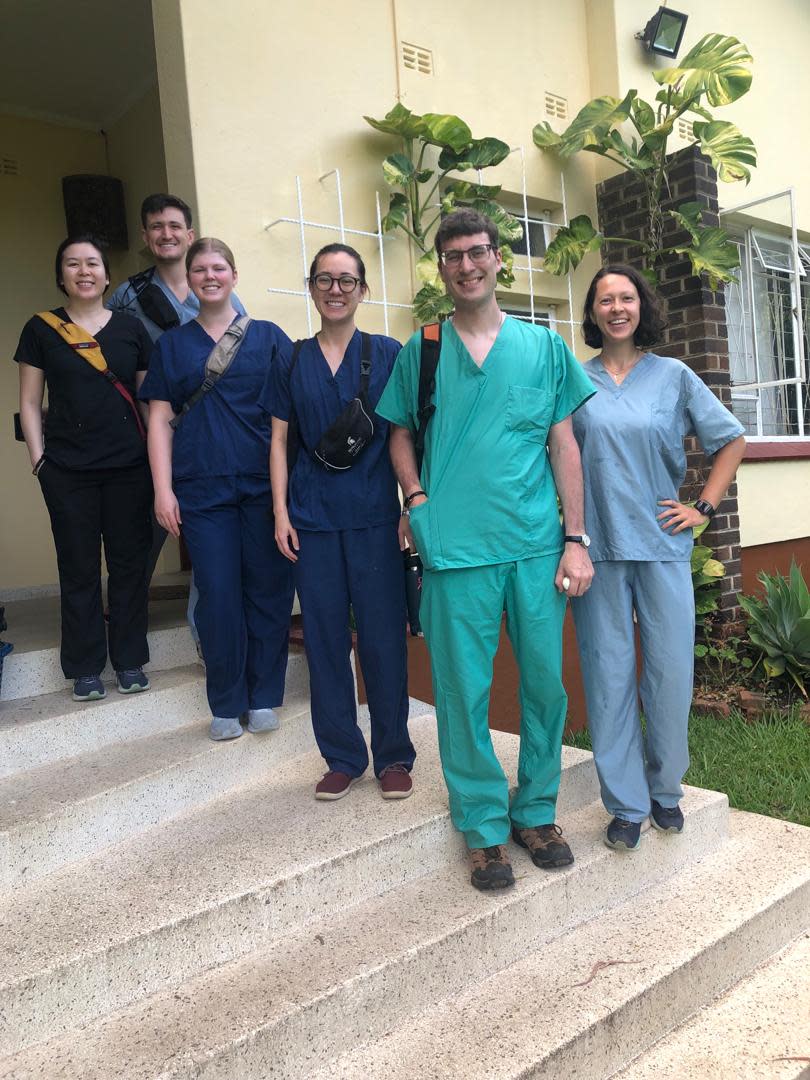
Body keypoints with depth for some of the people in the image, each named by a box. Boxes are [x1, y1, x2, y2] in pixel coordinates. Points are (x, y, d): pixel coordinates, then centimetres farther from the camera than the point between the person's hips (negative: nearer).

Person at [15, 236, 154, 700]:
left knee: (129, 563, 5)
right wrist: (39, 458, -2)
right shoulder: (42, 329, 6)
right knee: (79, 568, 5)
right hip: (66, 470, -1)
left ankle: (130, 661, 19)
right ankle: (86, 668, 17)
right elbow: (31, 403, 7)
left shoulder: (131, 328, 8)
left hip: (129, 466, 1)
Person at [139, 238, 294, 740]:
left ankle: (263, 697, 17)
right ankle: (227, 704, 15)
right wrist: (163, 489, 0)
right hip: (201, 488, 1)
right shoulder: (172, 344, 13)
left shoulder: (267, 336, 9)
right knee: (218, 596, 1)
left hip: (265, 485, 0)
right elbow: (160, 419, 9)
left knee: (268, 590, 2)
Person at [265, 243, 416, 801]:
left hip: (375, 515, -2)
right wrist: (281, 512, 3)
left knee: (383, 637, 1)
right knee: (325, 637, 6)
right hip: (313, 518, 2)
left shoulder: (387, 353, 4)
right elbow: (280, 441, 10)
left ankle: (394, 755, 18)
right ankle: (342, 756, 21)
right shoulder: (292, 363, 10)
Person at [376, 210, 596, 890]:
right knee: (464, 690, 4)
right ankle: (483, 826, 22)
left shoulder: (543, 346, 9)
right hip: (457, 548, -1)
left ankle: (536, 810, 29)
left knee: (546, 680, 8)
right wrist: (418, 499, -3)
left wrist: (576, 539, 2)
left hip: (538, 545, 1)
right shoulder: (421, 351, 8)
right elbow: (400, 433, 15)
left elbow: (564, 445, 7)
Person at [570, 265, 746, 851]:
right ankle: (626, 804, 17)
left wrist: (704, 507, 5)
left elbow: (732, 440, 13)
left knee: (671, 672, 2)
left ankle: (665, 790, 25)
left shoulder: (674, 376, 8)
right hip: (596, 547, 0)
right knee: (609, 676, 3)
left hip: (662, 545, 1)